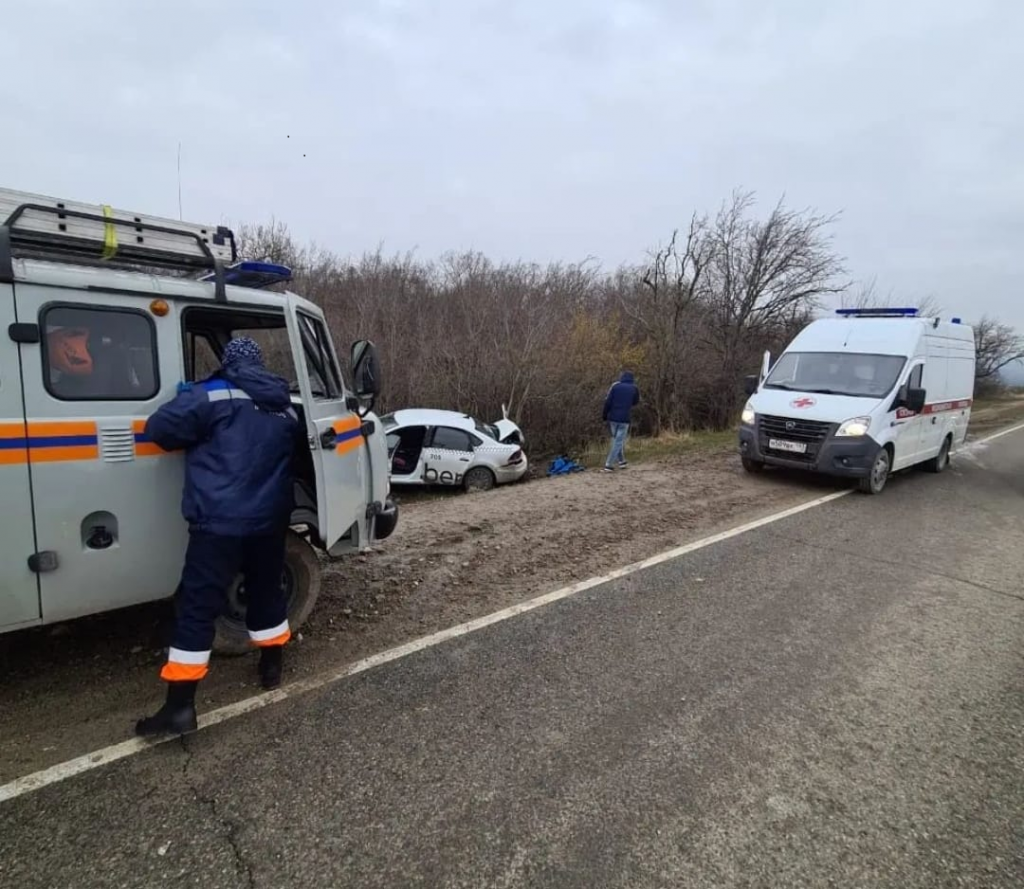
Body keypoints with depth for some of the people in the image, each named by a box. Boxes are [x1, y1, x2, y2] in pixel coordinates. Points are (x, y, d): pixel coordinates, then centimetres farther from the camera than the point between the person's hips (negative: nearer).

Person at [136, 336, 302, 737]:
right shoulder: (285, 407, 12)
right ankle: (272, 665, 35)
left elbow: (159, 428, -7)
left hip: (220, 521, -5)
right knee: (266, 590, 22)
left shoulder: (211, 396, -5)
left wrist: (198, 438, 11)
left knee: (198, 607, 0)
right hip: (270, 519, 5)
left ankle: (180, 706, 4)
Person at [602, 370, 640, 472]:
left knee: (616, 439, 18)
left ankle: (621, 461, 22)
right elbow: (636, 402, 17)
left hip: (612, 418, 2)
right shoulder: (634, 388, 3)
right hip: (624, 419, -2)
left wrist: (605, 416, 4)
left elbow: (607, 402, -4)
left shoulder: (615, 385, 2)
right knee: (618, 442, 0)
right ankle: (609, 465, -6)